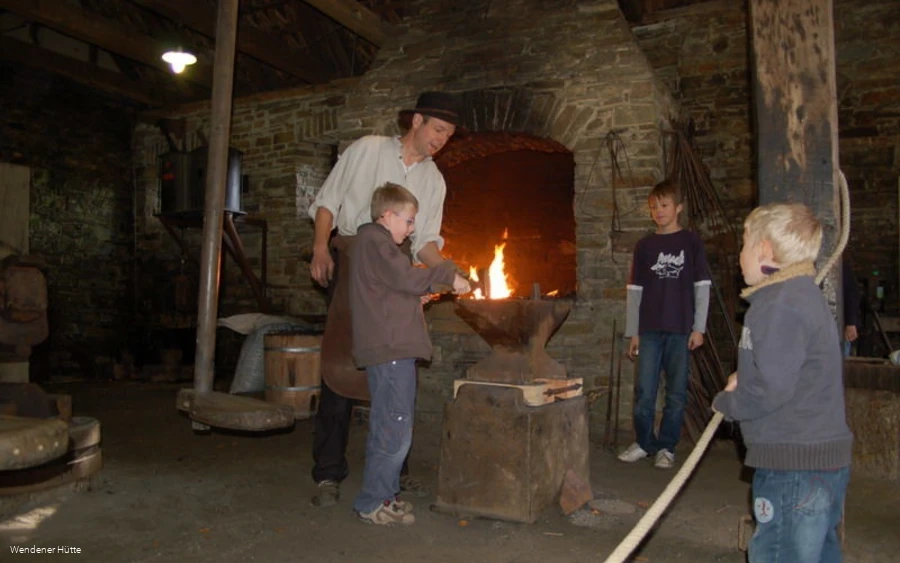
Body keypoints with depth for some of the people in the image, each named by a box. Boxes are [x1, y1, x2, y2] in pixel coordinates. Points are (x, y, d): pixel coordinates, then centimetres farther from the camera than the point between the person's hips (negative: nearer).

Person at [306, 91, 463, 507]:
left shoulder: (434, 181, 15)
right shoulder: (367, 149, 3)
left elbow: (426, 240, 11)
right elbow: (327, 200, 3)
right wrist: (321, 248, -10)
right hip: (350, 265, -4)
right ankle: (328, 474, 5)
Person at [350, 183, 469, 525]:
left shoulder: (375, 241, 23)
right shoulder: (375, 240, -9)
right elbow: (406, 277, -21)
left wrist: (415, 298, 14)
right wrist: (449, 274, -12)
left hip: (392, 349, 11)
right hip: (390, 349, -11)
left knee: (388, 429, 16)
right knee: (395, 430, -7)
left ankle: (383, 496, 26)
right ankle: (372, 503, 3)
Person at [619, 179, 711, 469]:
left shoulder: (691, 242, 3)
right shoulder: (644, 245, 8)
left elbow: (702, 287, 2)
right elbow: (634, 290, 8)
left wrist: (699, 328, -4)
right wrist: (633, 331, 5)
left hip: (681, 329, -1)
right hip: (649, 329, 2)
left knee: (676, 392, 5)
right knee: (644, 392, 1)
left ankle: (667, 446, 19)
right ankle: (644, 442, 19)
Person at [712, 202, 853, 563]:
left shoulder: (778, 305, -19)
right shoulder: (805, 295, 14)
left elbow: (770, 388, -24)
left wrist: (726, 401, -7)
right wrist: (743, 380, 5)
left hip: (794, 468, -10)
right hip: (826, 461, 10)